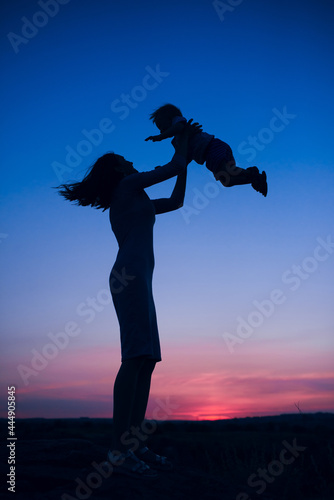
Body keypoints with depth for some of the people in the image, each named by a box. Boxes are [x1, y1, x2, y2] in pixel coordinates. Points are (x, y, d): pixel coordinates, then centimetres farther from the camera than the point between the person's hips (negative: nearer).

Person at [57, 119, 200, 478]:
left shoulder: (133, 201, 31)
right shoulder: (128, 185, 7)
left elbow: (175, 202, 35)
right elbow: (173, 167, 6)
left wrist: (186, 158, 36)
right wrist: (183, 139, 25)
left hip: (137, 280, 10)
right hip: (131, 274, -10)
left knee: (146, 361, 2)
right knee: (136, 358, -18)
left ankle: (134, 444, 1)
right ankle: (118, 450, -20)